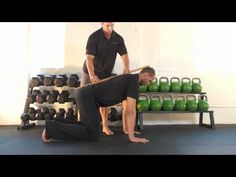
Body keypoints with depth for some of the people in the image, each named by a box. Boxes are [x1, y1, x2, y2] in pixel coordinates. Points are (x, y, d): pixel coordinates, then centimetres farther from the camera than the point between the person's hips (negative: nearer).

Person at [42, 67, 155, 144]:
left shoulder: (129, 80, 21)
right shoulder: (133, 82, -10)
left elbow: (126, 109, 26)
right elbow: (131, 111, -16)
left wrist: (128, 130, 27)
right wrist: (132, 136, -12)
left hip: (85, 94, 10)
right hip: (87, 96, -10)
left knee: (90, 126, 18)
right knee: (93, 134, -10)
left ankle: (53, 128, 15)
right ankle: (51, 128, -7)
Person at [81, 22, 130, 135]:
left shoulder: (118, 39, -7)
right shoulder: (94, 37, -20)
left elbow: (124, 55, -15)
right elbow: (89, 57, -29)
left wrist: (126, 68, -36)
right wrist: (92, 74, -45)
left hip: (106, 74, 4)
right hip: (90, 72, -3)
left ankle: (105, 126, 16)